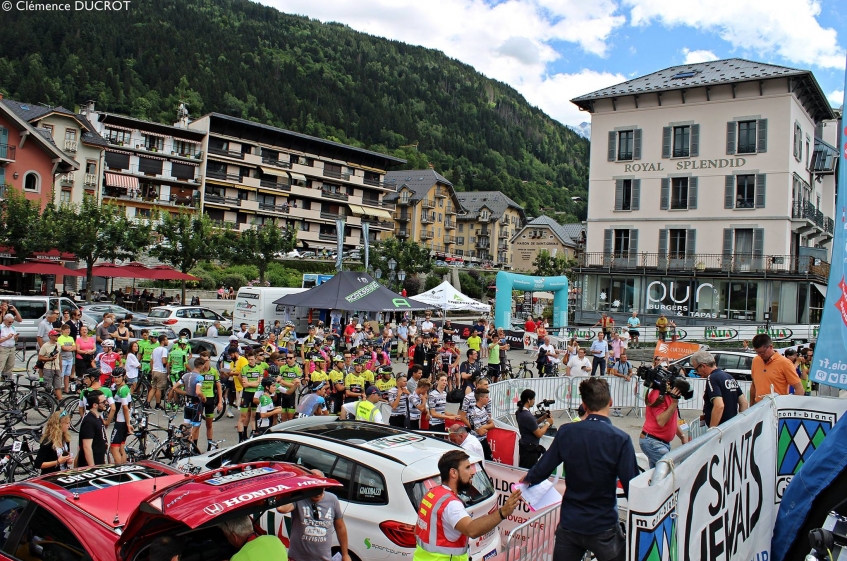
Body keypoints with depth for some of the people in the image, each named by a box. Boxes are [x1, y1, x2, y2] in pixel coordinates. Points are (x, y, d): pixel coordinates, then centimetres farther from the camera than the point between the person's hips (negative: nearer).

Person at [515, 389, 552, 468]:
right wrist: (548, 423, -6)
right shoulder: (527, 416, -26)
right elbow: (539, 434, -19)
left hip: (524, 446, 10)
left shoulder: (520, 412, 3)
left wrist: (543, 418, 5)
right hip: (530, 449, -10)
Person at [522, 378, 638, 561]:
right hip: (603, 527, -3)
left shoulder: (566, 432, -9)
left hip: (569, 524, 3)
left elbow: (543, 469, 0)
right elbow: (631, 488, -18)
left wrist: (528, 478, 22)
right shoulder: (620, 439, -18)